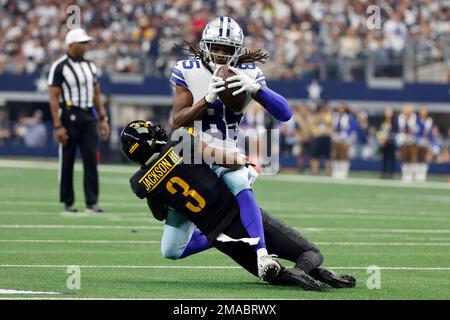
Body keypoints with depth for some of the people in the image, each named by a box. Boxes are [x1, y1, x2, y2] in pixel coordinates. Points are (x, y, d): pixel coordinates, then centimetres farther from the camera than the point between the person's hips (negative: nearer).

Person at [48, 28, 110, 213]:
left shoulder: (90, 66, 13)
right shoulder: (59, 67, -7)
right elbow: (54, 98, -10)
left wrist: (103, 119, 11)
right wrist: (58, 126, -16)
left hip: (89, 117, 5)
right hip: (69, 116, -5)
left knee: (91, 159, -3)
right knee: (67, 161, 2)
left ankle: (92, 202, -3)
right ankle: (68, 202, 11)